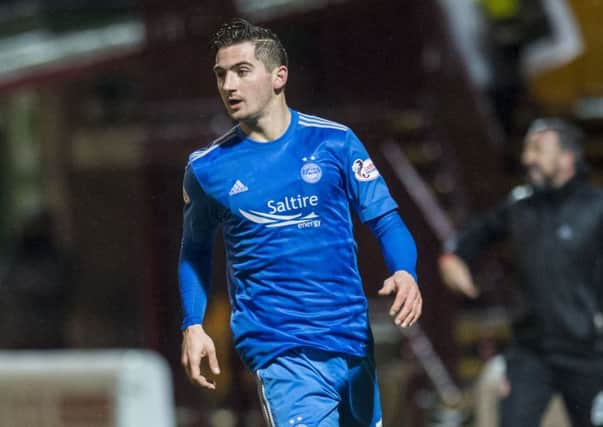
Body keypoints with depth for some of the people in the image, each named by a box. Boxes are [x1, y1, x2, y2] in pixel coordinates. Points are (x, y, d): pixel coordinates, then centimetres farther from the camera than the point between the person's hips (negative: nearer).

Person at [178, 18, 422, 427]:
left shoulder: (333, 142, 1)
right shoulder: (206, 168, 2)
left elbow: (385, 218, 4)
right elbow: (195, 251, 17)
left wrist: (405, 273, -15)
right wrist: (193, 326, 6)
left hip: (354, 343, 2)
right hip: (279, 354, -2)